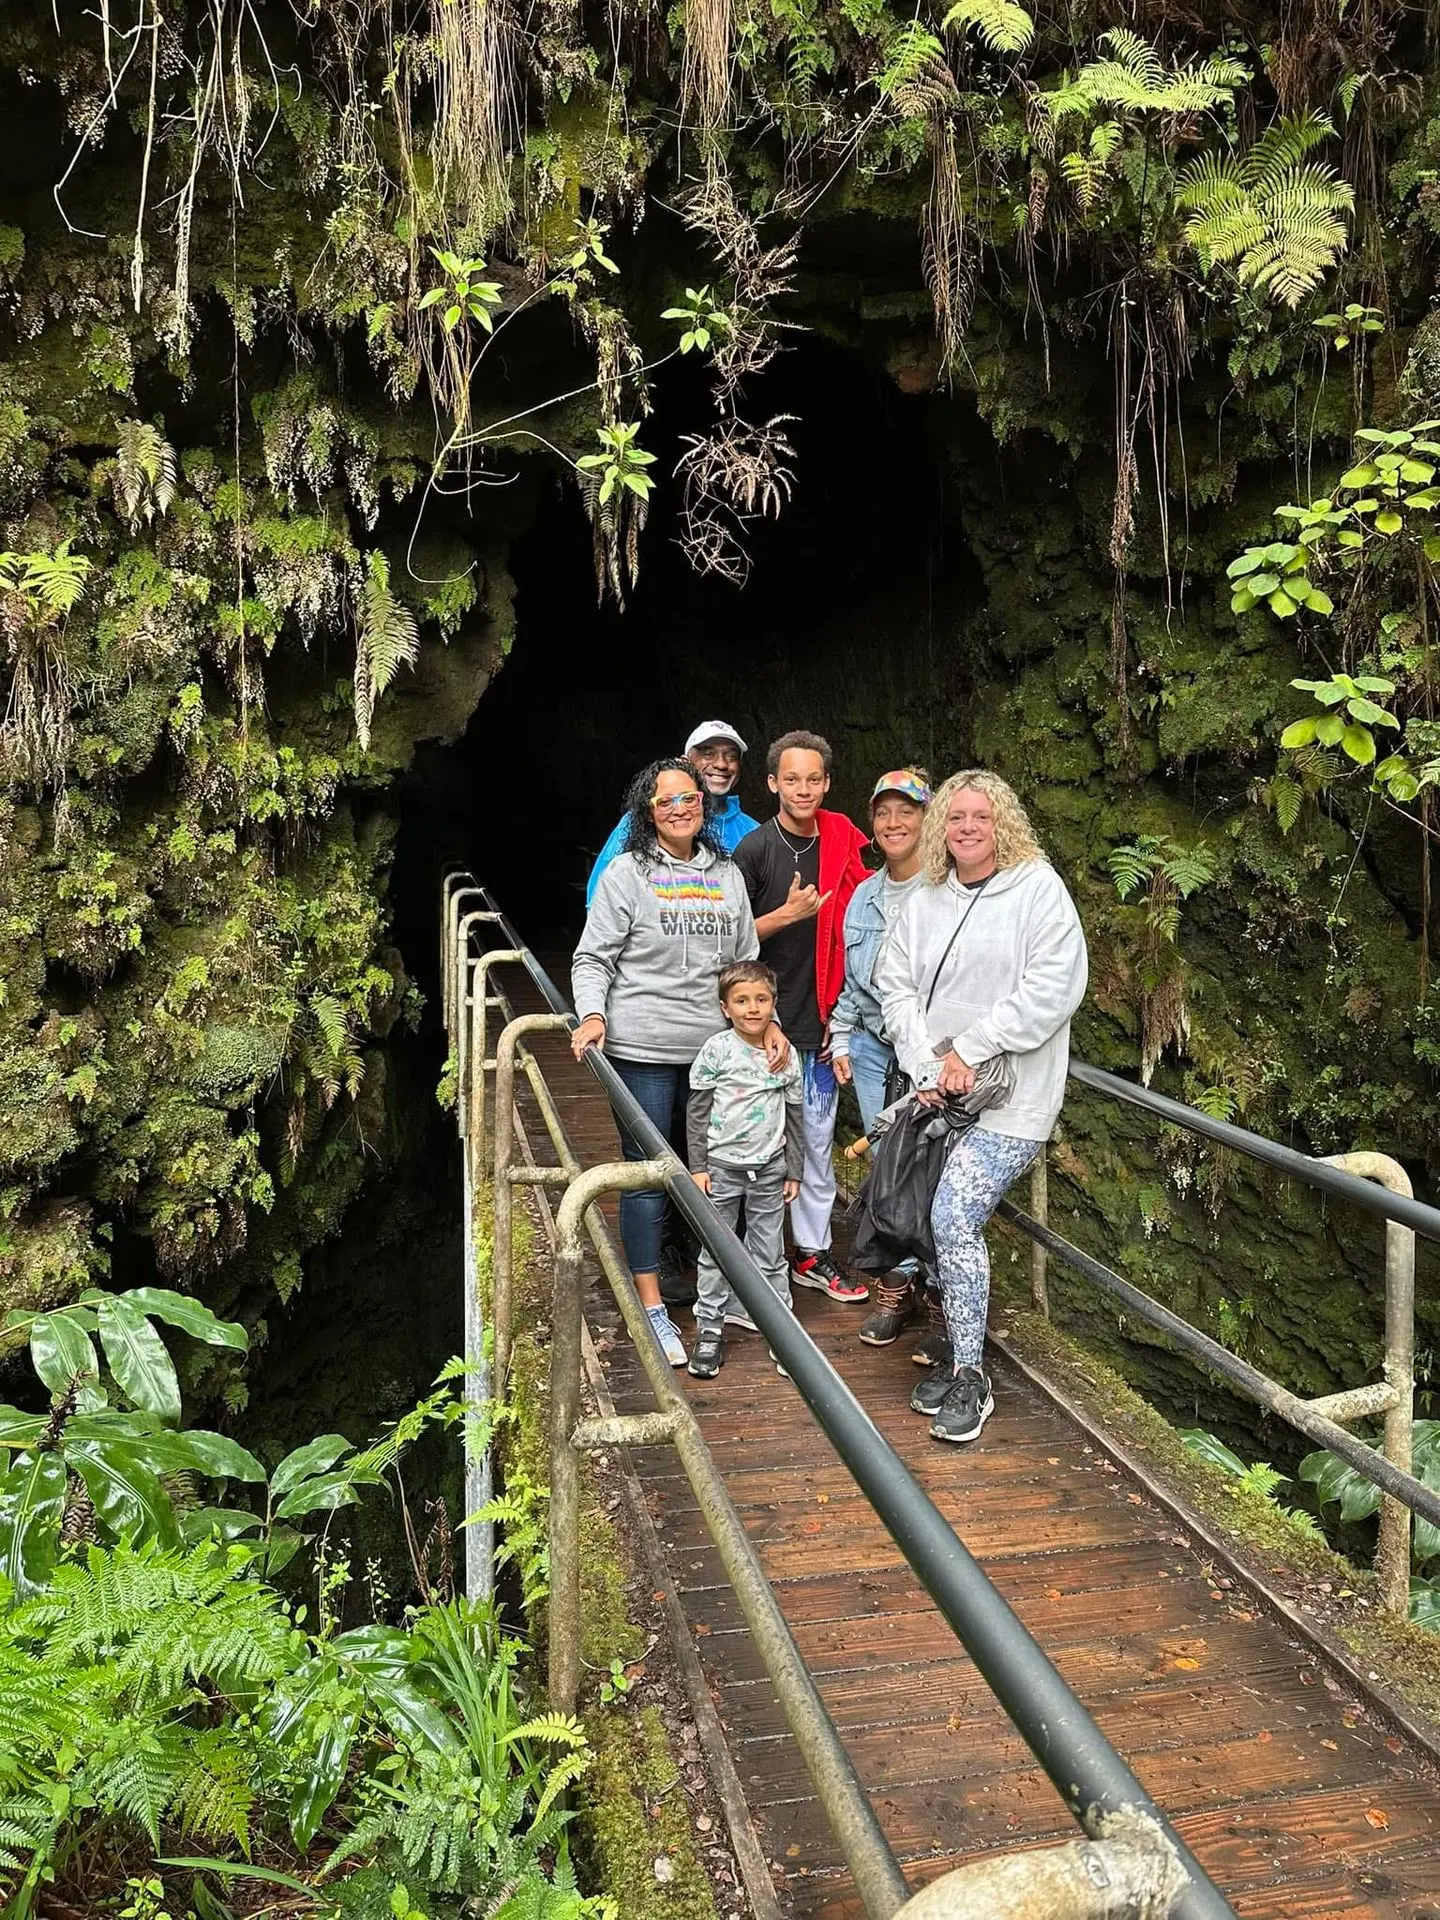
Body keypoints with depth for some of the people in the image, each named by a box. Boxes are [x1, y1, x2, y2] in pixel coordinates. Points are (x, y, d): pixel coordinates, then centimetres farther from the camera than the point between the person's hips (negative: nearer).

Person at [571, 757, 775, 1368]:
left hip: (715, 1047, 4)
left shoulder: (726, 874, 12)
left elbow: (746, 960, 17)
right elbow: (592, 958, -1)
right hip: (644, 1049, -4)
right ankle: (651, 1306, 8)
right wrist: (593, 1015, -17)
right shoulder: (627, 872, -1)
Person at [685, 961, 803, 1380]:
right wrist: (697, 1166, -6)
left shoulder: (786, 1055, 0)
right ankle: (710, 1328, 16)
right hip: (722, 1166, -2)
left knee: (769, 1252, 10)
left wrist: (794, 1171, 10)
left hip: (769, 1169, 2)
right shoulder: (716, 1050, -9)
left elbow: (796, 1117, 9)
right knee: (715, 1252, 5)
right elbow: (697, 1111, -4)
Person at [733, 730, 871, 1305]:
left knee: (817, 1139, 12)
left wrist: (841, 1010, 8)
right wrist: (786, 915, -19)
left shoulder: (843, 847, 6)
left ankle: (812, 1254, 23)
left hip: (821, 1022, 4)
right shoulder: (755, 849, -6)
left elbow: (847, 933, 13)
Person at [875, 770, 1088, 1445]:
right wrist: (925, 1065, -7)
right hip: (936, 1089, 5)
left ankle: (969, 1378, -2)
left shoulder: (1038, 888, -4)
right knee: (949, 1222, 5)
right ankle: (956, 1352, 23)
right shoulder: (923, 902, 12)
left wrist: (970, 1050, -14)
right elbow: (894, 985, 8)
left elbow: (1053, 985, -14)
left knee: (954, 1218, -15)